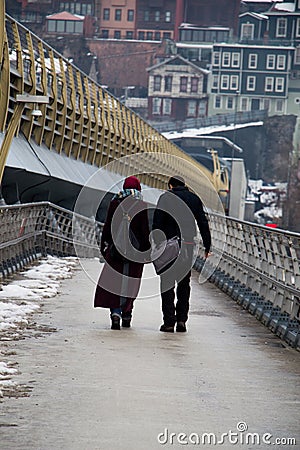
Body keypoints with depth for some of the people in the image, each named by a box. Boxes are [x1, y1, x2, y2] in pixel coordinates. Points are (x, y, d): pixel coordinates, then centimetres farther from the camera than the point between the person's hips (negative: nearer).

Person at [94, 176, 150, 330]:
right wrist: (147, 249, 5)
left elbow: (107, 225, 5)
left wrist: (104, 245, 13)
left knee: (114, 280, -1)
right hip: (135, 249, 0)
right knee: (130, 282, 10)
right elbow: (145, 229, -3)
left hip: (116, 247, 0)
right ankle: (126, 316, 16)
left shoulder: (115, 202, 2)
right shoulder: (141, 204, -3)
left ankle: (115, 313, -20)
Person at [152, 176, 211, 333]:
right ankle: (181, 319, 6)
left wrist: (156, 243, -5)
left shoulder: (165, 197, 1)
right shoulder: (194, 198, 11)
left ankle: (169, 321, -5)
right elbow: (203, 224, 9)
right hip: (188, 246, 3)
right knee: (184, 283, 13)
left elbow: (157, 222, -7)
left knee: (167, 283, 1)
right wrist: (207, 246, 12)